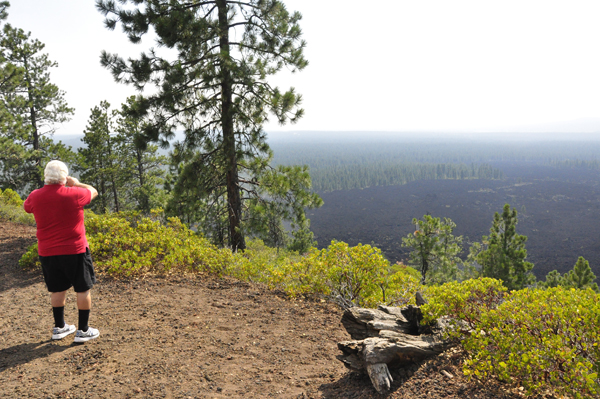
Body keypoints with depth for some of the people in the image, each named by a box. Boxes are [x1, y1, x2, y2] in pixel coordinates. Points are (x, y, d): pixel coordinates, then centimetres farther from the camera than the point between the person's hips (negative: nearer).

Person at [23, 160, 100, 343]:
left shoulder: (35, 196, -4)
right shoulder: (74, 194, -15)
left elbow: (27, 207, 19)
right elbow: (93, 191, 4)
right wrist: (76, 183, 16)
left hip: (47, 253, 4)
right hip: (75, 251, -4)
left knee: (57, 289, 18)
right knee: (83, 289, 8)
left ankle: (59, 327, 29)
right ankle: (83, 330, 14)